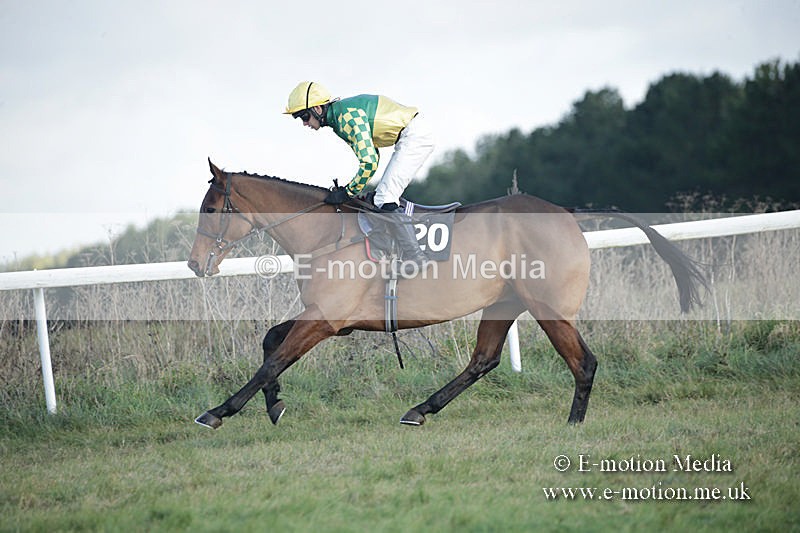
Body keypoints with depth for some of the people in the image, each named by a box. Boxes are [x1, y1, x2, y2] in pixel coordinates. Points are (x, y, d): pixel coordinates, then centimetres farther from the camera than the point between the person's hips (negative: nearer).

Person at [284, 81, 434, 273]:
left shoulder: (348, 117, -22)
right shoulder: (338, 117, 11)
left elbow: (369, 162, -26)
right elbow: (371, 151, 20)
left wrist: (347, 192, -16)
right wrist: (354, 187, 12)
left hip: (414, 136, -10)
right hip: (414, 137, 10)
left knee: (384, 199, -15)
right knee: (383, 197, 13)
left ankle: (414, 257, -15)